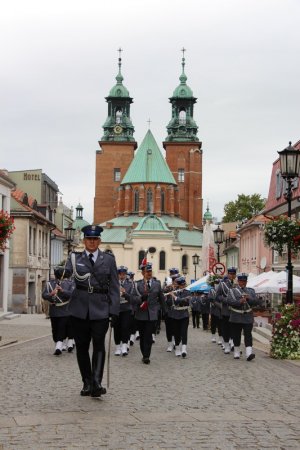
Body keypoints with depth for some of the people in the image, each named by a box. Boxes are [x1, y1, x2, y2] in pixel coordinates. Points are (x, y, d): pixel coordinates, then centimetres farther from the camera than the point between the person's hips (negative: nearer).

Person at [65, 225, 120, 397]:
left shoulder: (108, 259, 7)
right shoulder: (74, 258, 9)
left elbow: (114, 287, 5)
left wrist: (114, 311, -1)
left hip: (100, 309, -1)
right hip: (80, 308, 2)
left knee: (99, 344, -13)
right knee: (82, 346, 6)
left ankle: (96, 383, -18)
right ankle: (87, 383, 16)